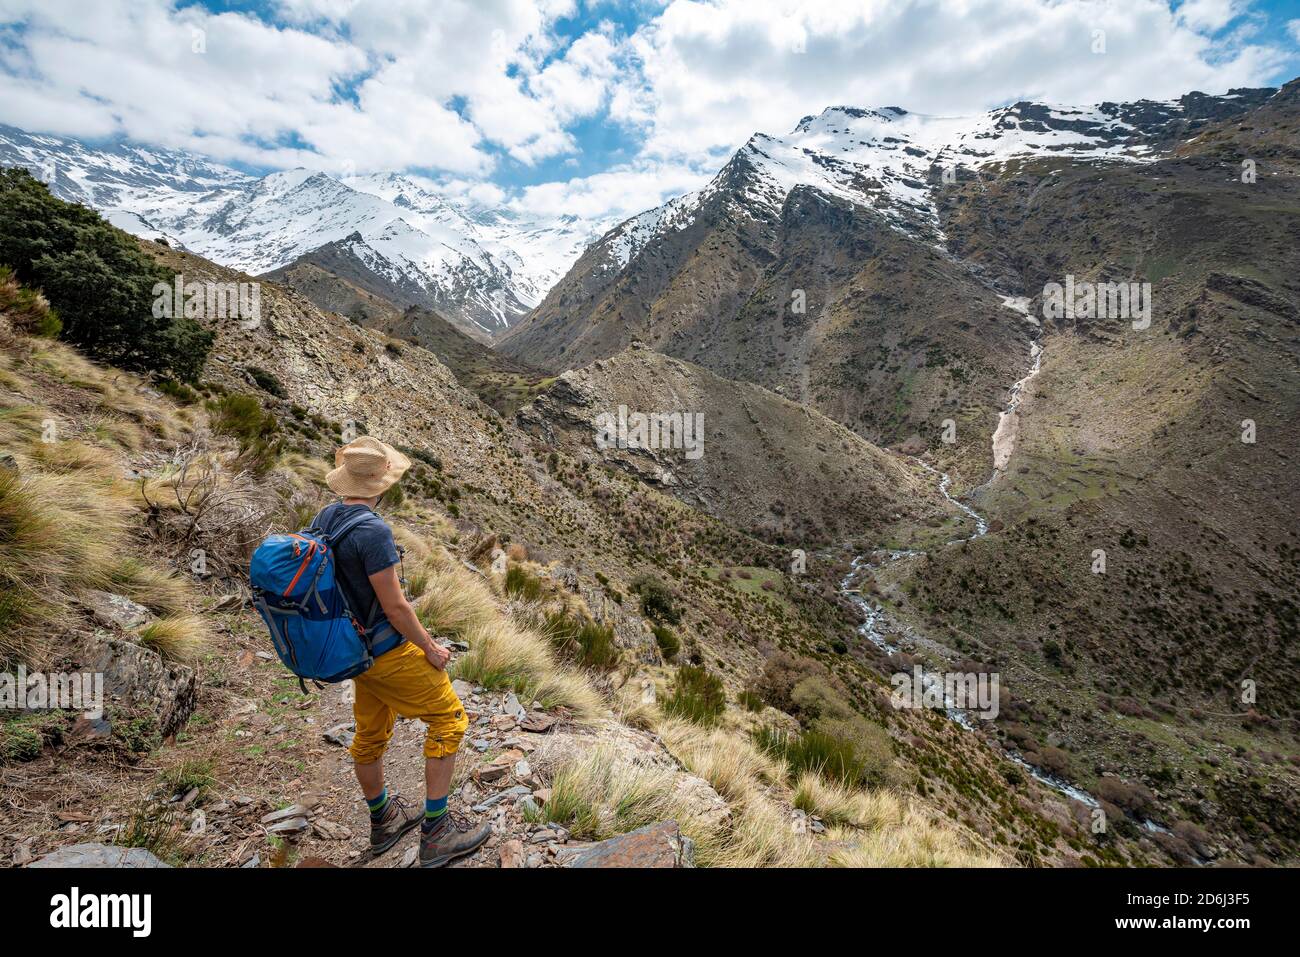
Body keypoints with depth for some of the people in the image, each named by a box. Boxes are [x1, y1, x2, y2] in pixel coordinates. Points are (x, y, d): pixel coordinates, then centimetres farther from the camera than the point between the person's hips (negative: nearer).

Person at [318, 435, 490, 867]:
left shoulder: (324, 519, -1)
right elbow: (394, 606, -24)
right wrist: (430, 648, -10)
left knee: (371, 734, 22)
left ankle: (383, 821, 42)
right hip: (389, 650, -9)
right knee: (448, 721, 5)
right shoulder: (373, 531, -28)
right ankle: (436, 832, 11)